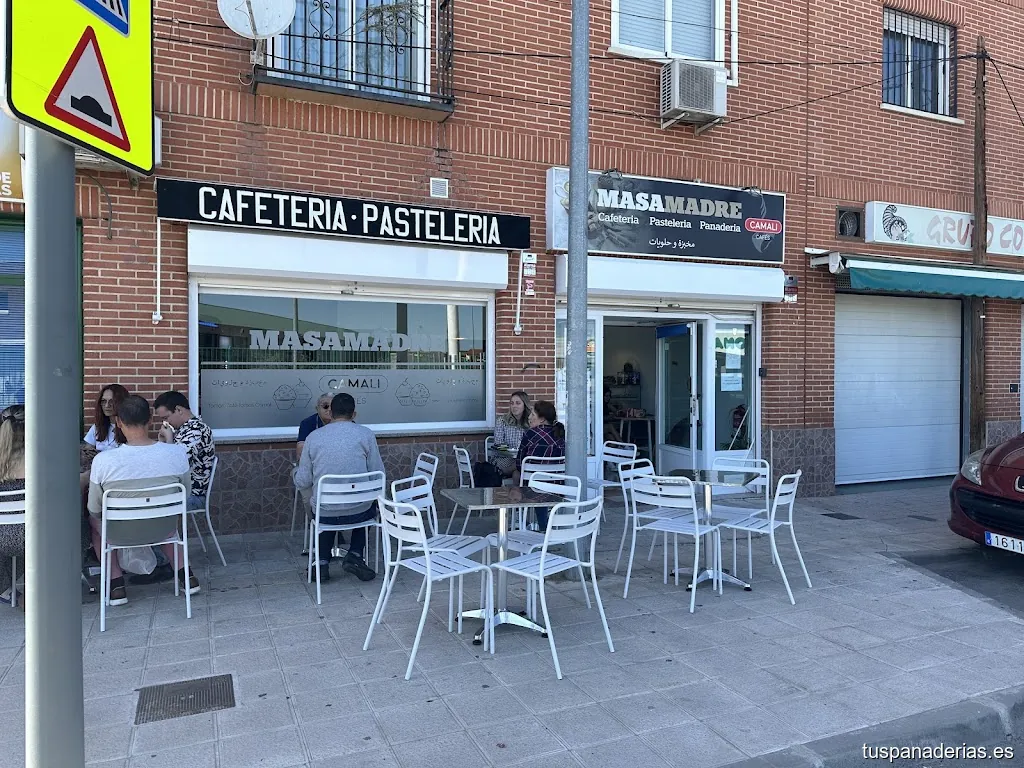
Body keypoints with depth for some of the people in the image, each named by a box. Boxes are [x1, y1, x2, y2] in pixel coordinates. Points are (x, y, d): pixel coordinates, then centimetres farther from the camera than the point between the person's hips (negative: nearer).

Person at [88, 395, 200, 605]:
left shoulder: (103, 460, -23)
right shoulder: (177, 452, -19)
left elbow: (94, 508, -8)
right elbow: (185, 494, -2)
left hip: (121, 533, -2)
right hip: (163, 530, 2)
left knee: (94, 519, 31)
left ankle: (116, 583, 24)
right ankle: (185, 574, 30)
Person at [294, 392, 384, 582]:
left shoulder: (314, 437, -2)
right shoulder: (366, 434, -5)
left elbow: (302, 483, 0)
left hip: (324, 514, 2)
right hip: (359, 512, -1)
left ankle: (323, 562, 20)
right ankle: (354, 555, 15)